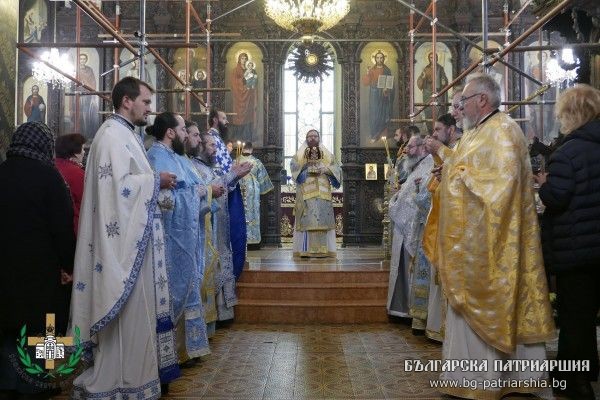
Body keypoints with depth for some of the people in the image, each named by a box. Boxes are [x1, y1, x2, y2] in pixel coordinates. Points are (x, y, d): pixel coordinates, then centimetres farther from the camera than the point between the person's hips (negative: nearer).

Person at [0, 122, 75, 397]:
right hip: (41, 266, -5)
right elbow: (62, 225, -15)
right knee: (38, 327, 8)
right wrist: (68, 264, -7)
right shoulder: (47, 175, -14)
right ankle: (34, 385, 17)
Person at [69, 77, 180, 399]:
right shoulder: (112, 134, -13)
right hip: (124, 239, -10)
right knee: (126, 310, -2)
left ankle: (133, 370, 27)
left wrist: (156, 183, 8)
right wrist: (156, 181, -13)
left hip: (135, 236, 10)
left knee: (136, 307, 15)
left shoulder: (126, 134, 17)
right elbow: (118, 185, -23)